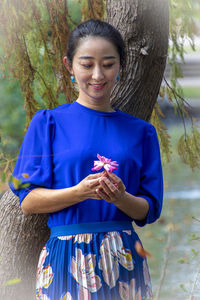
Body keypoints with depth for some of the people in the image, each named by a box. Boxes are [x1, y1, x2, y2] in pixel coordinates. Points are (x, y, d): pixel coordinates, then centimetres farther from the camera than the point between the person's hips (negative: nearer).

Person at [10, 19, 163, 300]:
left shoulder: (141, 131, 10)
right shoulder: (49, 122, 3)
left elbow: (151, 210, 7)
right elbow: (28, 200, -2)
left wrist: (121, 198, -15)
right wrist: (80, 192, -19)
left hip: (124, 258, 2)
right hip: (66, 254, -2)